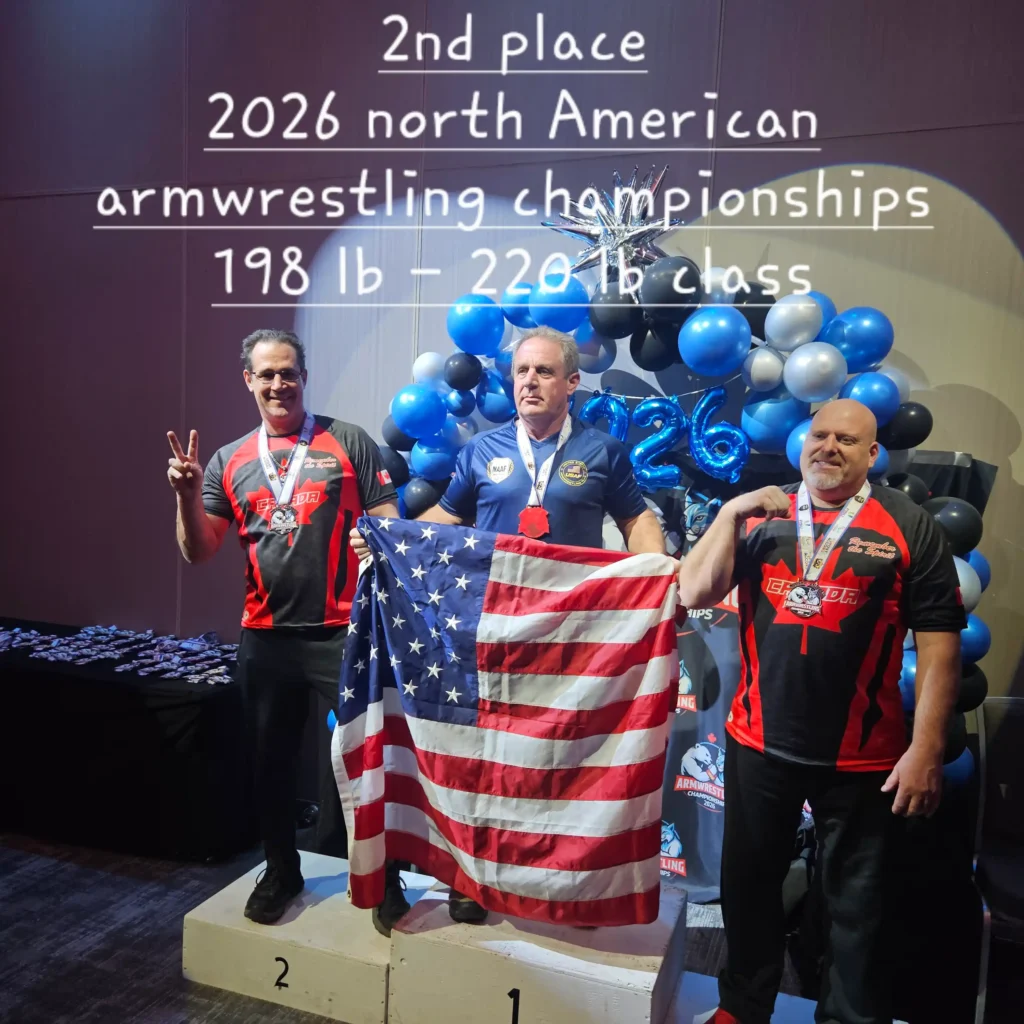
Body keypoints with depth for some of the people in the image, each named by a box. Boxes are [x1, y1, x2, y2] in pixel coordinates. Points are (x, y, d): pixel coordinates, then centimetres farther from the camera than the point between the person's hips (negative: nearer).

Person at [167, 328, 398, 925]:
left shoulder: (349, 442, -1)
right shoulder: (230, 461, 9)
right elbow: (200, 552, 6)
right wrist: (189, 494, -10)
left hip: (344, 632, -3)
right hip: (265, 636, 4)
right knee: (271, 759, 17)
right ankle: (281, 871, 37)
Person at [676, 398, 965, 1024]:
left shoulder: (910, 526, -4)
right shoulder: (760, 517, 4)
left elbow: (939, 642, -7)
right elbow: (693, 595, -5)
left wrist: (927, 749, -11)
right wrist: (730, 514, -13)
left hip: (861, 758, -2)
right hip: (758, 743, 3)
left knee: (858, 902, 15)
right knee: (749, 882, 19)